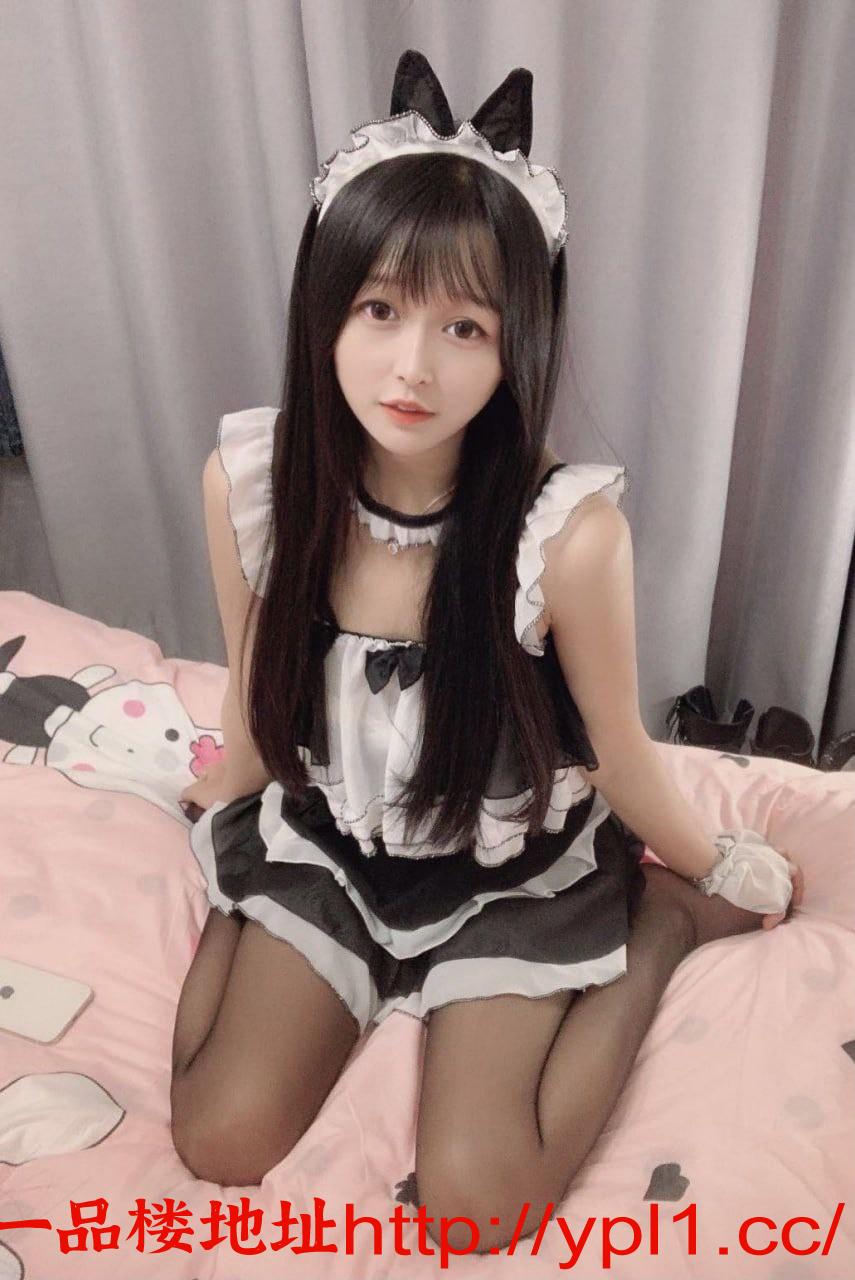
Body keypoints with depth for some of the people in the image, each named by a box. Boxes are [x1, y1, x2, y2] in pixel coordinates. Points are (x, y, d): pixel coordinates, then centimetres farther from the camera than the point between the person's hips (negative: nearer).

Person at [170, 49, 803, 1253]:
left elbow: (620, 756, -11)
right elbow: (255, 695, 0)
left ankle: (659, 925, 12)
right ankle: (236, 920, 26)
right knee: (219, 1143, -2)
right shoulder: (247, 478, -20)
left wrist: (710, 870, 5)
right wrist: (226, 825, 17)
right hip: (326, 844, 3)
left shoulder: (568, 530, -31)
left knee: (473, 1200, -6)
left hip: (515, 872, -2)